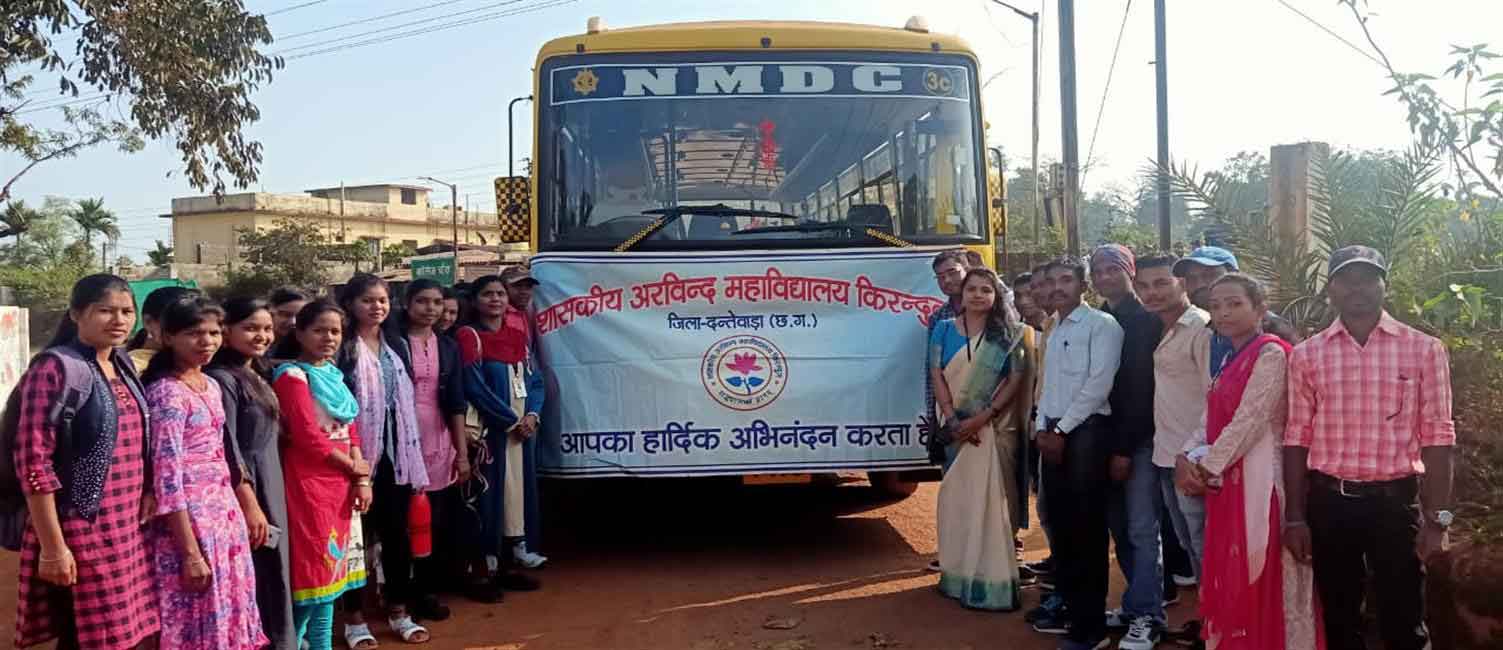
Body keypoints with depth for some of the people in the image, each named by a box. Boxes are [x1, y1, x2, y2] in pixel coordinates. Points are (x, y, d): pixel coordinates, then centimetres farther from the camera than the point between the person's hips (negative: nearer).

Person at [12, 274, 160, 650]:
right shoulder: (55, 368, -11)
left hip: (130, 530, 7)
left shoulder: (124, 367, 11)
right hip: (82, 533, -7)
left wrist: (146, 508, 13)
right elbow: (33, 462, -15)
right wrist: (53, 546, -17)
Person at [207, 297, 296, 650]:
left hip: (270, 486, 9)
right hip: (247, 489, -9)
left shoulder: (257, 375, 13)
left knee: (274, 576, 13)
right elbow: (227, 448, -18)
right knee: (257, 579, -3)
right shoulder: (222, 378, -13)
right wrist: (249, 502, -20)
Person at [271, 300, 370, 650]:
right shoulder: (293, 376, -10)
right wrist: (354, 467, -6)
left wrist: (362, 479, 1)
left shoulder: (334, 375, 14)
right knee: (314, 567, -6)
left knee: (331, 568, 11)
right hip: (309, 484, -8)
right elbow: (308, 437, -16)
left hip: (341, 485, 8)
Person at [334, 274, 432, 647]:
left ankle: (398, 610, 23)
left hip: (397, 452, 5)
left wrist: (416, 456, 12)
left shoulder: (398, 345, 11)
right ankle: (354, 617, 16)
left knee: (397, 531, 11)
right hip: (358, 453, -5)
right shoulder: (342, 348, -8)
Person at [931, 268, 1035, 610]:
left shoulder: (1009, 333, 1)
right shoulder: (944, 330, 6)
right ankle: (958, 574, 18)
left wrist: (982, 417, -14)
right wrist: (953, 420, -12)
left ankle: (993, 581, 1)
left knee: (991, 500, -4)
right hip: (956, 428, 3)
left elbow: (1017, 379, -6)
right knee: (956, 499, 7)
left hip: (995, 428, -2)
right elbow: (937, 377, 0)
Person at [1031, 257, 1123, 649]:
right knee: (1060, 524, 12)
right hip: (1055, 433, 8)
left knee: (1087, 528, -5)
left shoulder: (1102, 325, -7)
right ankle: (1070, 608, 23)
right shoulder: (1055, 332, 18)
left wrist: (1062, 430, -12)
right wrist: (1043, 428, 5)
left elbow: (1099, 385, -14)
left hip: (1086, 432, -8)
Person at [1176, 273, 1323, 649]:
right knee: (1231, 581, 13)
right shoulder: (1231, 361, 16)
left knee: (1261, 583, -1)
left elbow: (1249, 421, -16)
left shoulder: (1271, 352, -11)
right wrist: (1188, 458, -3)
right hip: (1227, 481, 8)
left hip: (1258, 480, -8)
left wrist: (1206, 468, -9)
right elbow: (1213, 422, 15)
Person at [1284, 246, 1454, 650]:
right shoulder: (1306, 355, 3)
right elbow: (1298, 438, 4)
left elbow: (1436, 437, -2)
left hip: (1396, 499, -1)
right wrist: (1295, 516, 1)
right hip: (1328, 501, 2)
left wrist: (1438, 519, -6)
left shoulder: (1423, 349, -1)